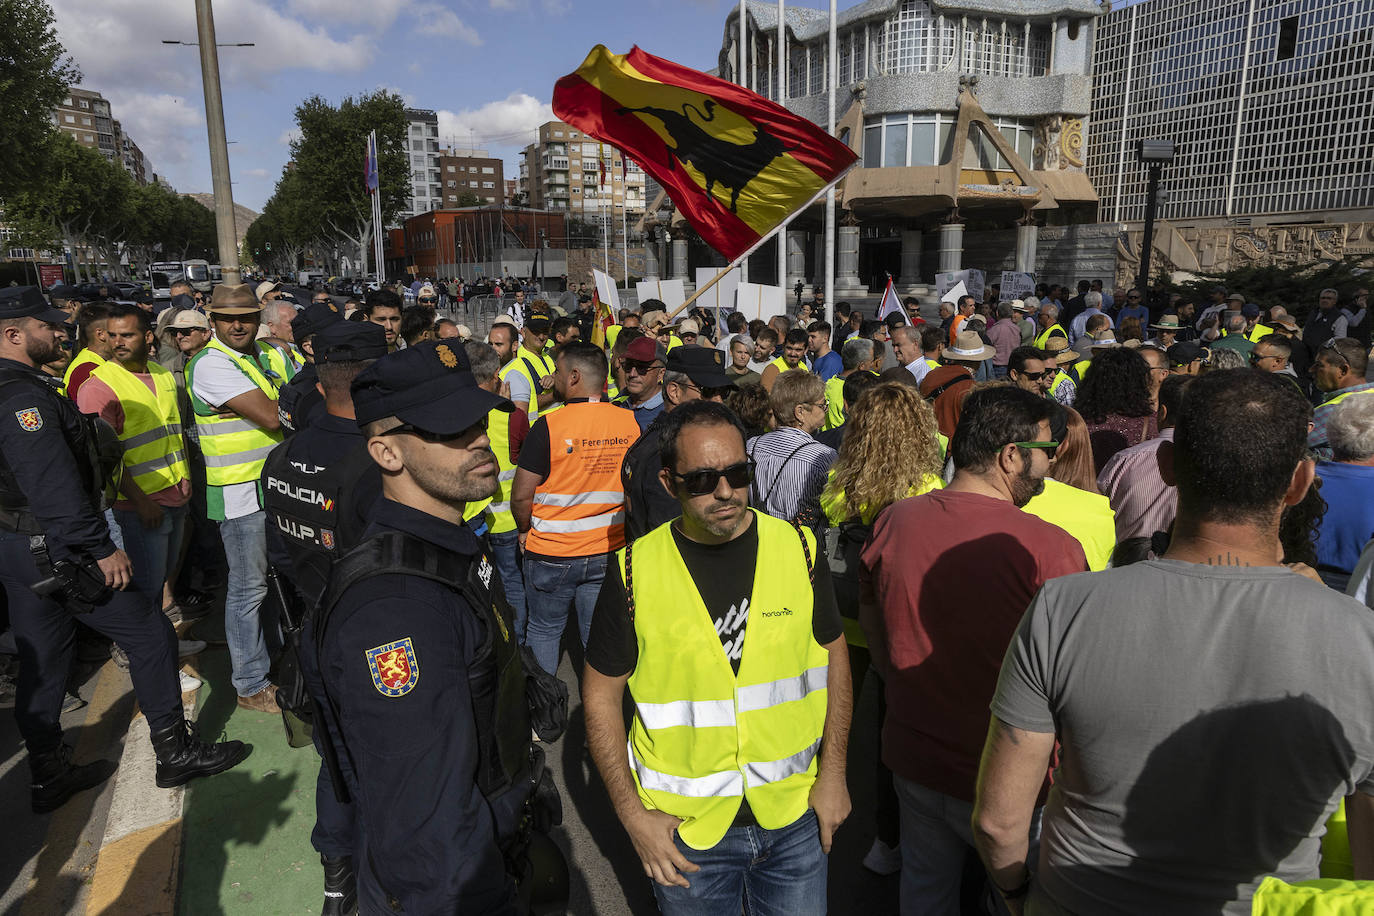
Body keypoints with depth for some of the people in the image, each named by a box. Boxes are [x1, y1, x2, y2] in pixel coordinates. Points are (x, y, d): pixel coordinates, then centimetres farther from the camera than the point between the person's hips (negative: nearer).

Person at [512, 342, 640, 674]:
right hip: (609, 551, 3)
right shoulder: (632, 423, -5)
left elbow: (521, 496, -14)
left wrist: (526, 531, 5)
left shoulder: (548, 426, -17)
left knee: (543, 630, 16)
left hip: (551, 554, -3)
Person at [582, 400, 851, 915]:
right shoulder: (634, 572, -13)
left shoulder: (797, 549, -7)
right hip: (685, 826, -1)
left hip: (795, 816, 2)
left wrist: (833, 773, 0)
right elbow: (601, 693, -4)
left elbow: (833, 657, 3)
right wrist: (632, 813, -7)